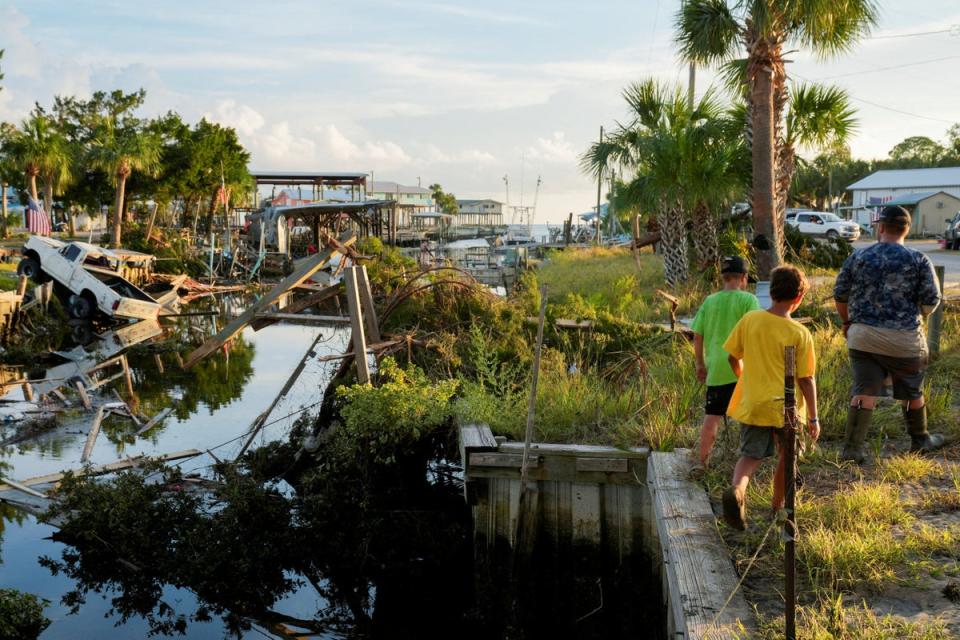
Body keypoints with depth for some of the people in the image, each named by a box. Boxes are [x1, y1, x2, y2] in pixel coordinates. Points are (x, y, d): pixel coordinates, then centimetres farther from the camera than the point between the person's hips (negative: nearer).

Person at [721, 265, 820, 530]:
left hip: (752, 403, 2)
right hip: (786, 407, -2)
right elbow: (806, 379, -10)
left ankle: (736, 489, -23)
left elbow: (733, 358, 6)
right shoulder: (800, 333, -13)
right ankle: (777, 506, 33)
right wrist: (813, 418, 0)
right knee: (786, 456, 20)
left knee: (750, 455, 8)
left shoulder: (749, 320, -4)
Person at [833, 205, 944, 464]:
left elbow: (839, 294, 5)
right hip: (904, 338, -1)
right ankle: (920, 440, 35)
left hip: (862, 337, 2)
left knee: (863, 392, 4)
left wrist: (846, 322, 21)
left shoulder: (858, 257, 0)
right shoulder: (919, 261, -5)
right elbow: (931, 300, -7)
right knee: (912, 392, 17)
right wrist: (916, 314, 15)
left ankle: (852, 448, -3)